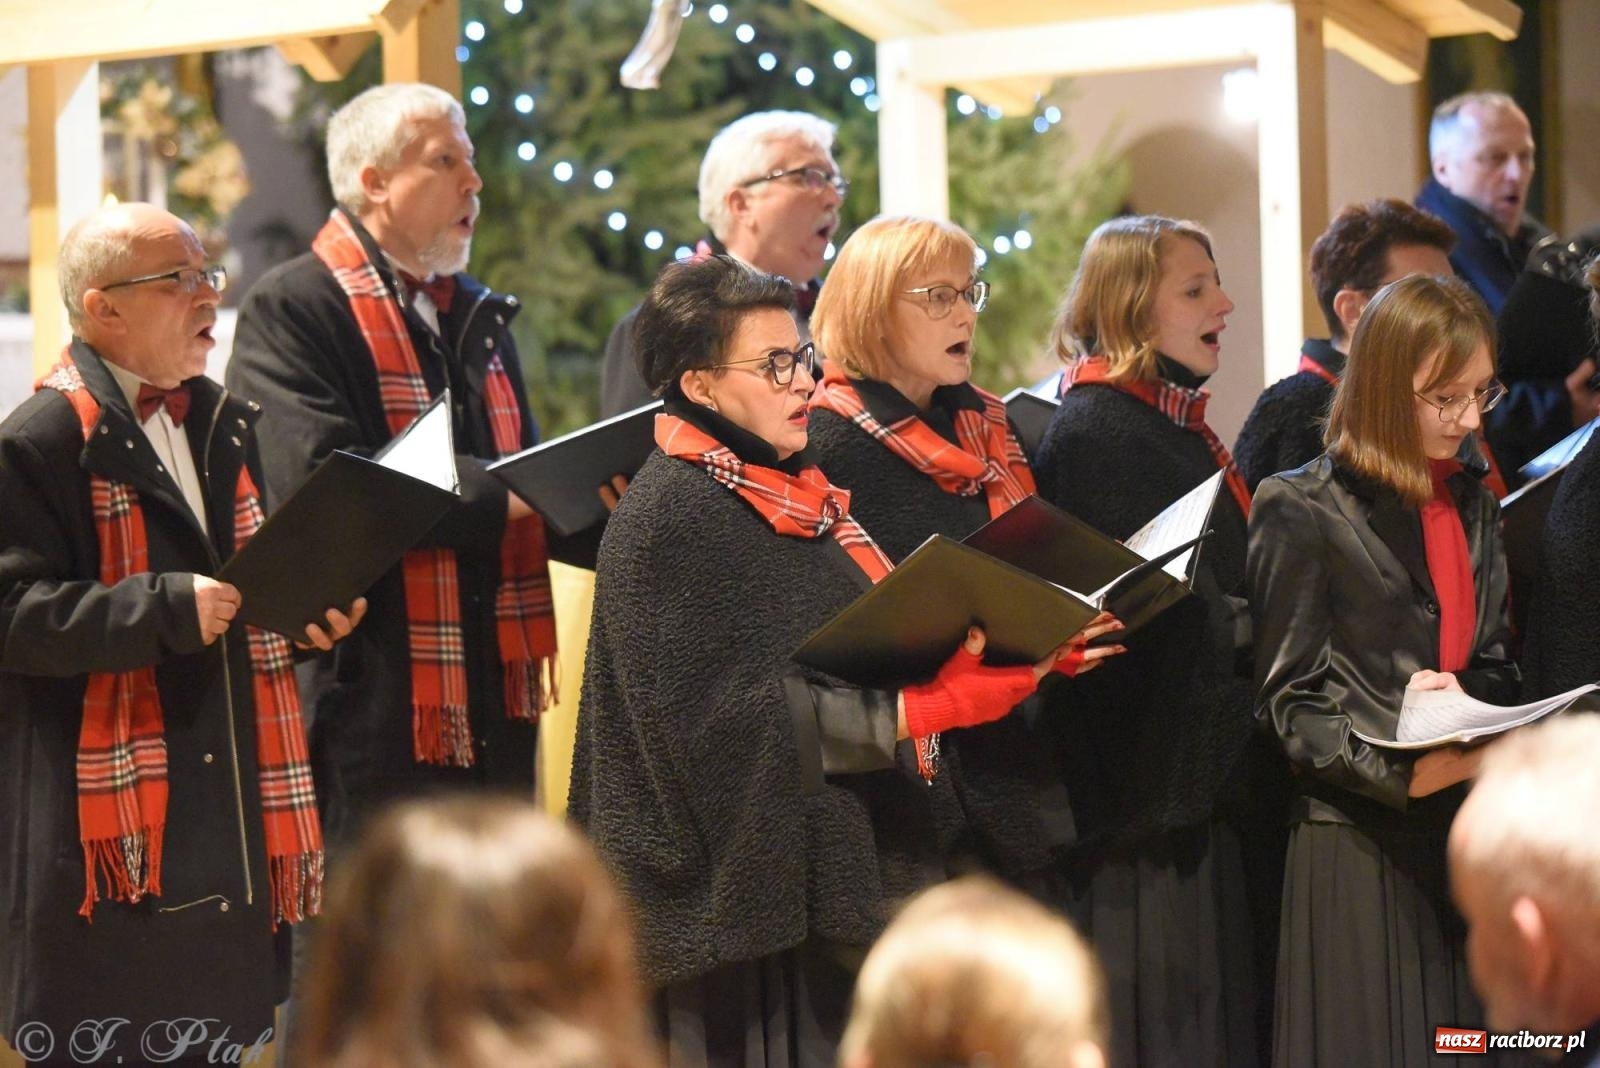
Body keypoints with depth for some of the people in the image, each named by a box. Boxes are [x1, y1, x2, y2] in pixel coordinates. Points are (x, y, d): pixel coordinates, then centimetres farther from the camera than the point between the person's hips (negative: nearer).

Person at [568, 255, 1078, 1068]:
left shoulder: (801, 493, 14)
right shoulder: (669, 517, -12)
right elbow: (732, 713, -20)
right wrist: (920, 711, -23)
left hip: (853, 863, 8)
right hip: (762, 880, -8)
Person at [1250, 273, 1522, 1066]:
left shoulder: (1473, 508, 15)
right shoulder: (1303, 509, -5)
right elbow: (1286, 698, -7)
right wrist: (1396, 774, -21)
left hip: (1470, 830, 6)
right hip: (1359, 842, -6)